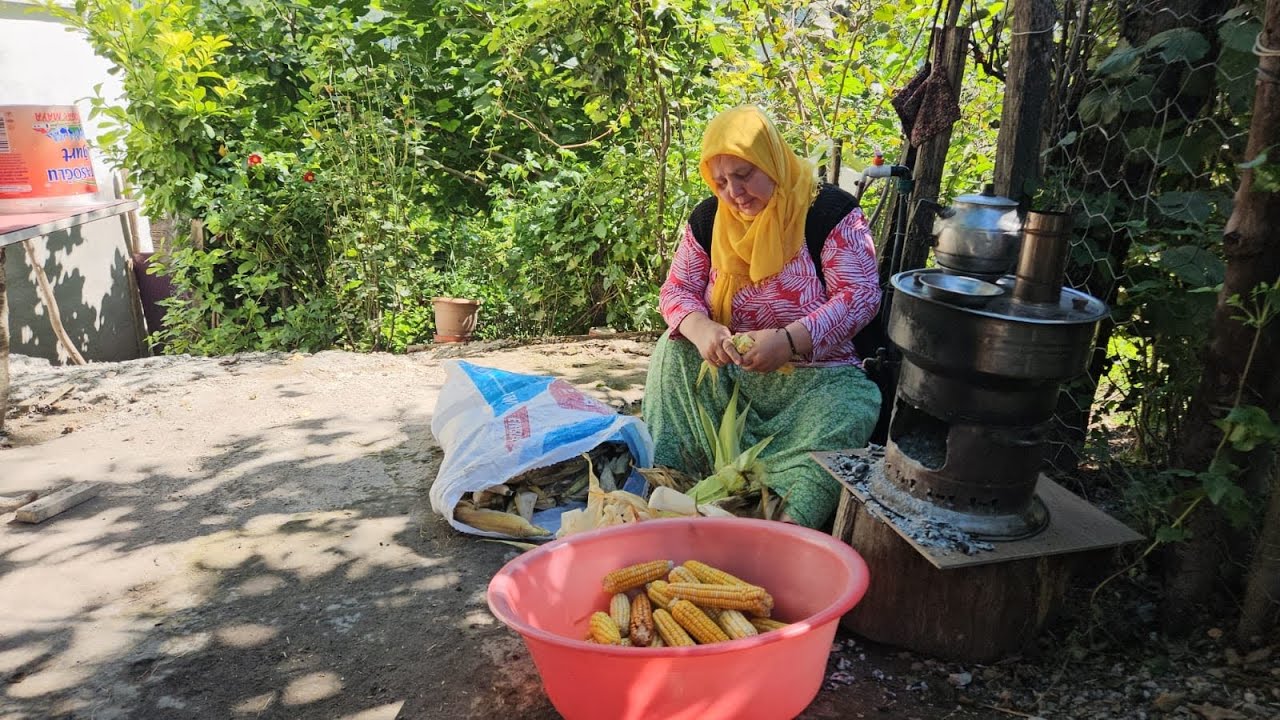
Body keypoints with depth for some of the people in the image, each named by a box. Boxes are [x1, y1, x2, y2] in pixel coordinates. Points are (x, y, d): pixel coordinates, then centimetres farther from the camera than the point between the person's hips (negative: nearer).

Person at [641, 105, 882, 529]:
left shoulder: (829, 210, -10)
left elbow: (861, 295, -16)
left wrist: (789, 341, -30)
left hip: (816, 375, -4)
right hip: (728, 372, 5)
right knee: (674, 352, -19)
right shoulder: (708, 218, 5)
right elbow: (676, 290, 4)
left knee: (849, 411, -33)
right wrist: (700, 329, -21)